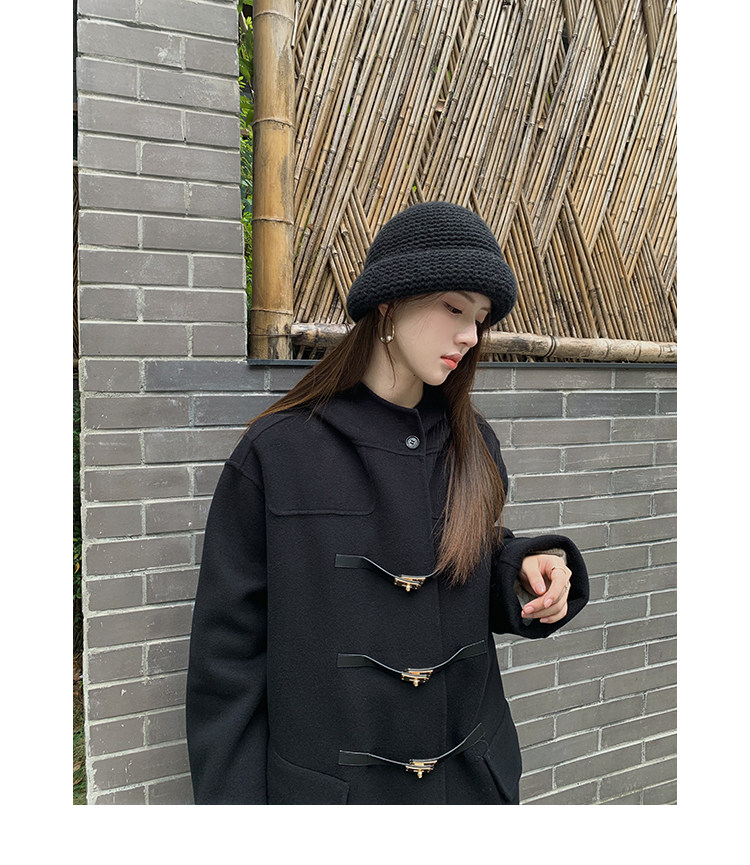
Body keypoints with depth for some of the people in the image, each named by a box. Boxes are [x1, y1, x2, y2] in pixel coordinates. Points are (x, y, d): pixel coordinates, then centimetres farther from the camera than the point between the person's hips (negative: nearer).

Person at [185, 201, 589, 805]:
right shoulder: (277, 453, -14)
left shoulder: (473, 447, -1)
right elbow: (230, 653, -9)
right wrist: (228, 798, -8)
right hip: (328, 786, -3)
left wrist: (526, 569, -11)